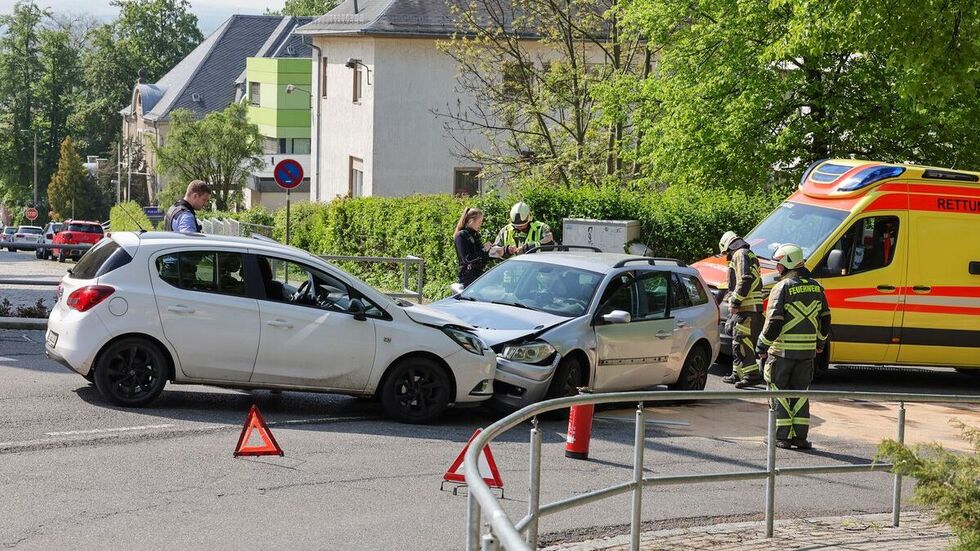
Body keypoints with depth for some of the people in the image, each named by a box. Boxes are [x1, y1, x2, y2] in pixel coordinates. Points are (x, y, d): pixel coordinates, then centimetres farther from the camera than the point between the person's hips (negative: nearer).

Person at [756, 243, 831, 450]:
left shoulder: (783, 288, -12)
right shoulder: (816, 287, 8)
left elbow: (774, 323, -16)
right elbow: (825, 318, 15)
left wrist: (761, 346, -7)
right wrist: (821, 342, 29)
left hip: (782, 350, -5)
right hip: (807, 351, 5)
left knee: (780, 393, 4)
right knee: (800, 393, 13)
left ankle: (782, 437, 3)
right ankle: (800, 437, 10)